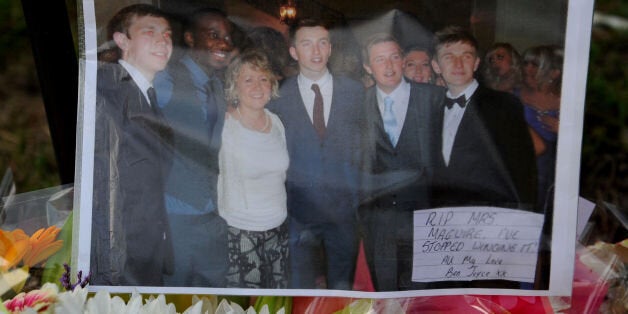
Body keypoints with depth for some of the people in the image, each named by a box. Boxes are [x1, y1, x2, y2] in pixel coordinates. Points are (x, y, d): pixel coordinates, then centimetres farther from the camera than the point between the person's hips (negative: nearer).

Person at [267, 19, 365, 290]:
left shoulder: (354, 91, 4)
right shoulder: (277, 97, -1)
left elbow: (363, 144, 6)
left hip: (345, 207, 1)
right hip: (299, 211, -1)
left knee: (343, 286, 13)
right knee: (301, 289, 9)